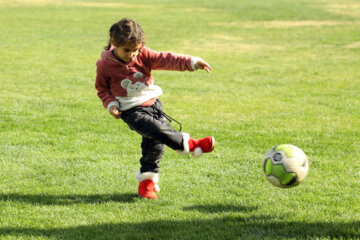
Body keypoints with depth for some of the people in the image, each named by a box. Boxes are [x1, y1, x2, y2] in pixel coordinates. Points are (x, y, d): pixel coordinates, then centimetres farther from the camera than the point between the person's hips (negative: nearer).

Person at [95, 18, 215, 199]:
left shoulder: (143, 55, -6)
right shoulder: (105, 65, -11)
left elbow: (165, 60, -12)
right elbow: (102, 88, 2)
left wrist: (191, 62, -24)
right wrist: (111, 104, -15)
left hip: (152, 103, 4)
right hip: (132, 111, -4)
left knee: (155, 142, 4)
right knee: (156, 130, -28)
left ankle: (147, 179, 19)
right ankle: (189, 145, -23)